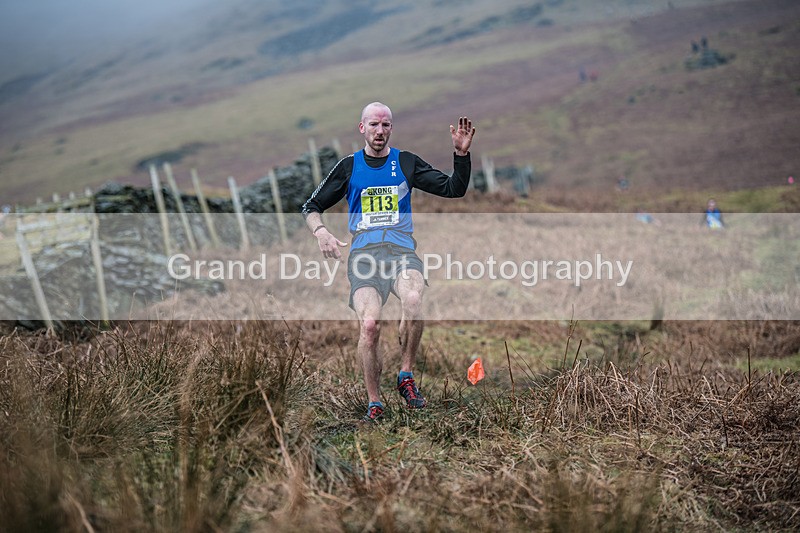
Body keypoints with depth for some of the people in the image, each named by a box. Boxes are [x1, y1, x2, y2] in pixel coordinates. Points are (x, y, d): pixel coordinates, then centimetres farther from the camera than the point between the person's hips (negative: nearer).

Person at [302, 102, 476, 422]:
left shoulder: (406, 163, 14)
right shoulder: (349, 166, 15)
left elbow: (454, 189, 11)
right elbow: (312, 207, 19)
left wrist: (461, 153, -4)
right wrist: (320, 231, -2)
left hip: (402, 251, 0)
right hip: (364, 254, 0)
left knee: (413, 300, -35)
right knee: (369, 323, -25)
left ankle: (406, 377, -16)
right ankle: (374, 403, -10)